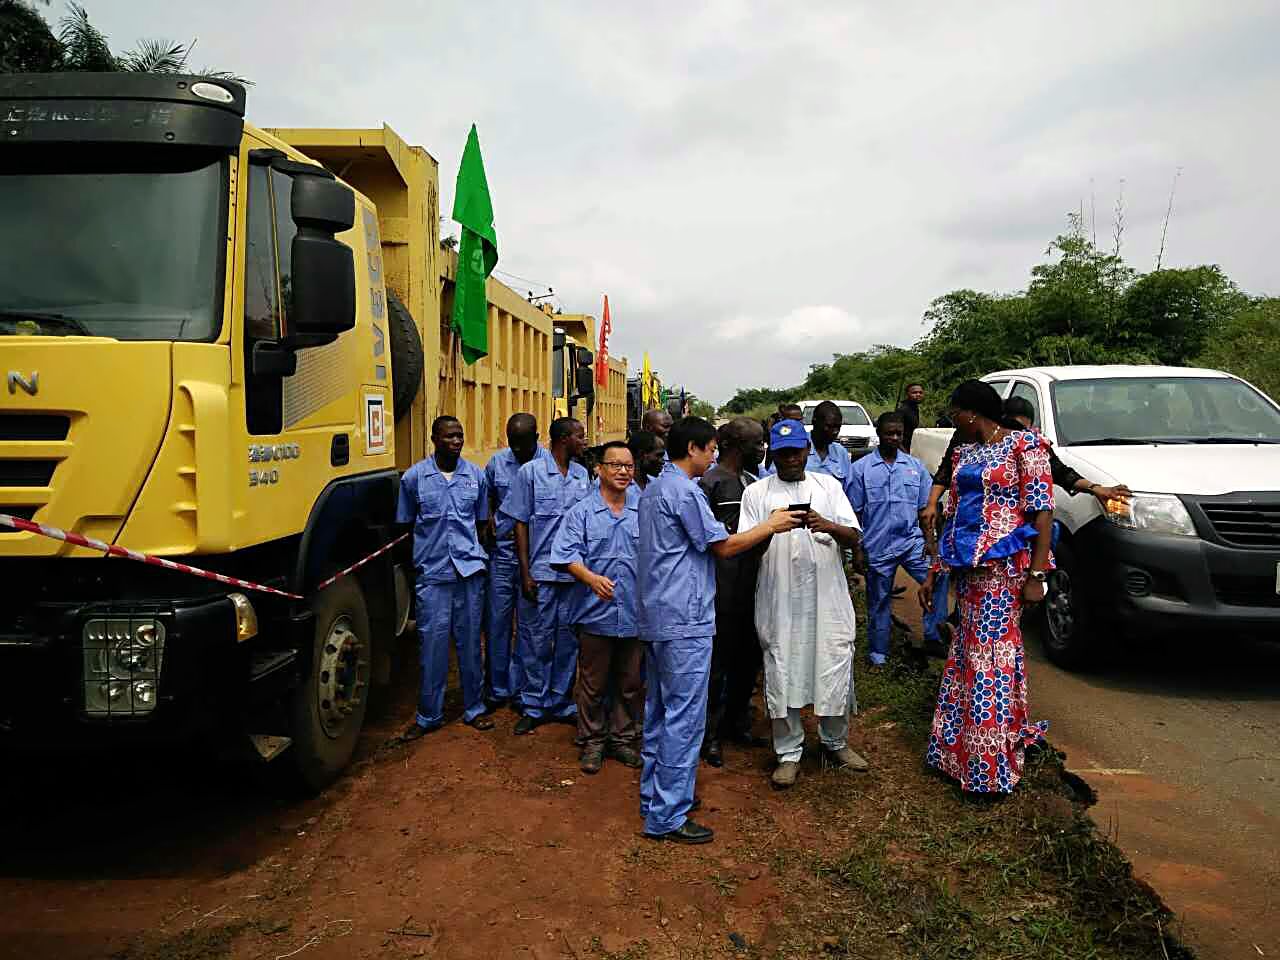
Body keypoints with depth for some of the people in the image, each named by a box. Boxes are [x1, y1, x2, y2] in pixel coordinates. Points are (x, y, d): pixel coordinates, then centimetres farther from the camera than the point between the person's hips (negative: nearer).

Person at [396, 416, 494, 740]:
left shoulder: (476, 475, 6)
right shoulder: (414, 477, 0)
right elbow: (404, 525, 7)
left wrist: (474, 554, 7)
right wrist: (422, 557, 4)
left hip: (470, 571, 2)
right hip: (432, 574, -2)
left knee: (470, 642, 10)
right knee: (432, 643, 2)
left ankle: (474, 709, 23)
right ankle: (428, 715, 15)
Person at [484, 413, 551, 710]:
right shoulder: (497, 462, 3)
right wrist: (489, 516, 2)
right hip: (501, 553, 3)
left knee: (527, 625, 8)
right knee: (497, 621, 8)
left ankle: (520, 691, 22)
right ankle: (496, 689, 23)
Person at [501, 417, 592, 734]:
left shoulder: (583, 475, 9)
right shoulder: (531, 472, -3)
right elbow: (521, 524, -2)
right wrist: (525, 573, -7)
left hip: (575, 572, 4)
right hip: (541, 572, -4)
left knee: (569, 638, 9)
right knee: (539, 639, 3)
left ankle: (560, 703, 23)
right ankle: (533, 706, 16)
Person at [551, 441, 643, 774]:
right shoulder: (581, 512, -2)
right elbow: (567, 556, -10)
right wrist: (591, 578, -26)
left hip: (635, 613, 3)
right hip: (596, 612, -3)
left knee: (631, 683, 13)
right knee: (593, 684, 9)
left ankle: (624, 739, 29)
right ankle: (592, 742, 24)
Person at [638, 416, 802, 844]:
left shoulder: (652, 490, 14)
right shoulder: (684, 492, -16)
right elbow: (723, 546, -13)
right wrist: (770, 526, -1)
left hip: (656, 617, 10)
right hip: (684, 621, -10)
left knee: (659, 712, 16)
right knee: (683, 718, -3)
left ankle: (654, 797, 26)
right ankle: (667, 817, 4)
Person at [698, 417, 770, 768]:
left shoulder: (751, 481, 15)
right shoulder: (710, 482, -10)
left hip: (752, 585, 8)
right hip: (724, 588, -8)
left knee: (749, 658, 16)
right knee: (718, 660, 0)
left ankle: (738, 724, 32)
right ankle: (710, 735, 12)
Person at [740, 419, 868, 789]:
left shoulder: (828, 485, 10)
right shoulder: (757, 492, 6)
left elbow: (854, 537, 3)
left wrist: (827, 526, -19)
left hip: (827, 596, 1)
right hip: (779, 599, -1)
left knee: (835, 668, 5)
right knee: (782, 674, 3)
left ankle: (836, 742, 29)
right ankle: (789, 753, 19)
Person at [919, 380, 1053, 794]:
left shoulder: (1024, 444, -7)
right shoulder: (964, 453, 14)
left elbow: (1042, 512, -11)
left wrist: (1036, 574, -17)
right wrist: (934, 572, 14)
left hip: (1003, 562, -7)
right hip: (967, 564, 7)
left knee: (991, 651, -4)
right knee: (970, 648, 12)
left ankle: (992, 761, 7)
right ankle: (962, 745, 25)